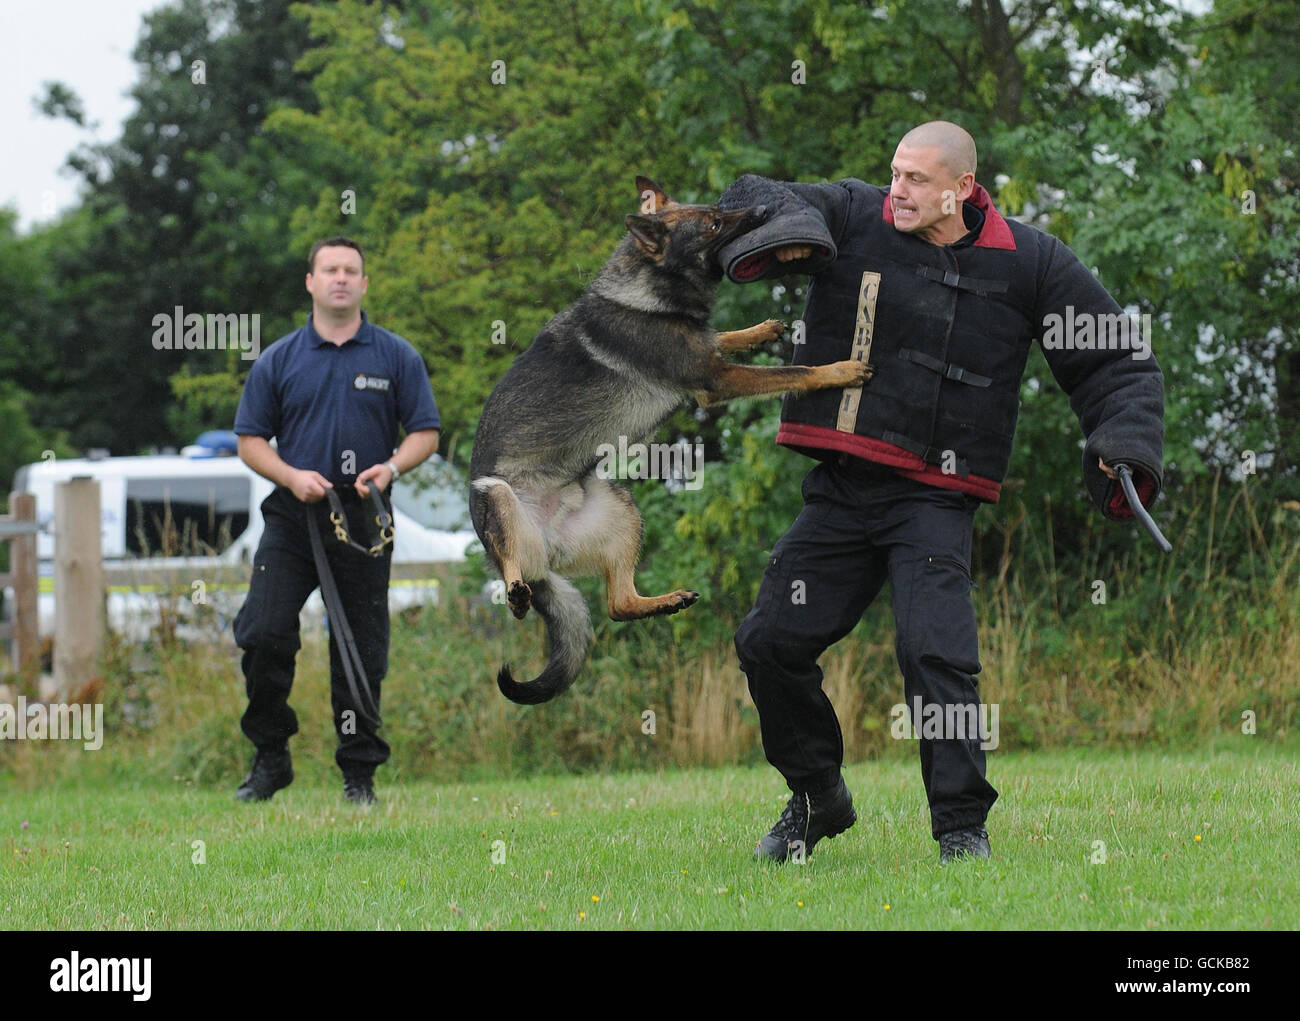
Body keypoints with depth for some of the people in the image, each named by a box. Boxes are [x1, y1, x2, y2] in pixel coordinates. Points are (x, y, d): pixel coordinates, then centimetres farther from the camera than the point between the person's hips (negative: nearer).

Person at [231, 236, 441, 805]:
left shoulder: (396, 358, 6)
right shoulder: (279, 361, 8)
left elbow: (425, 432, 5)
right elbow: (251, 439, 8)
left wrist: (390, 468, -14)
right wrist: (292, 476, -10)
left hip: (363, 518, 0)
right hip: (292, 518, 0)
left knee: (361, 651, 3)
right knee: (262, 635, -12)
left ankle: (360, 773, 12)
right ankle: (270, 758, 3)